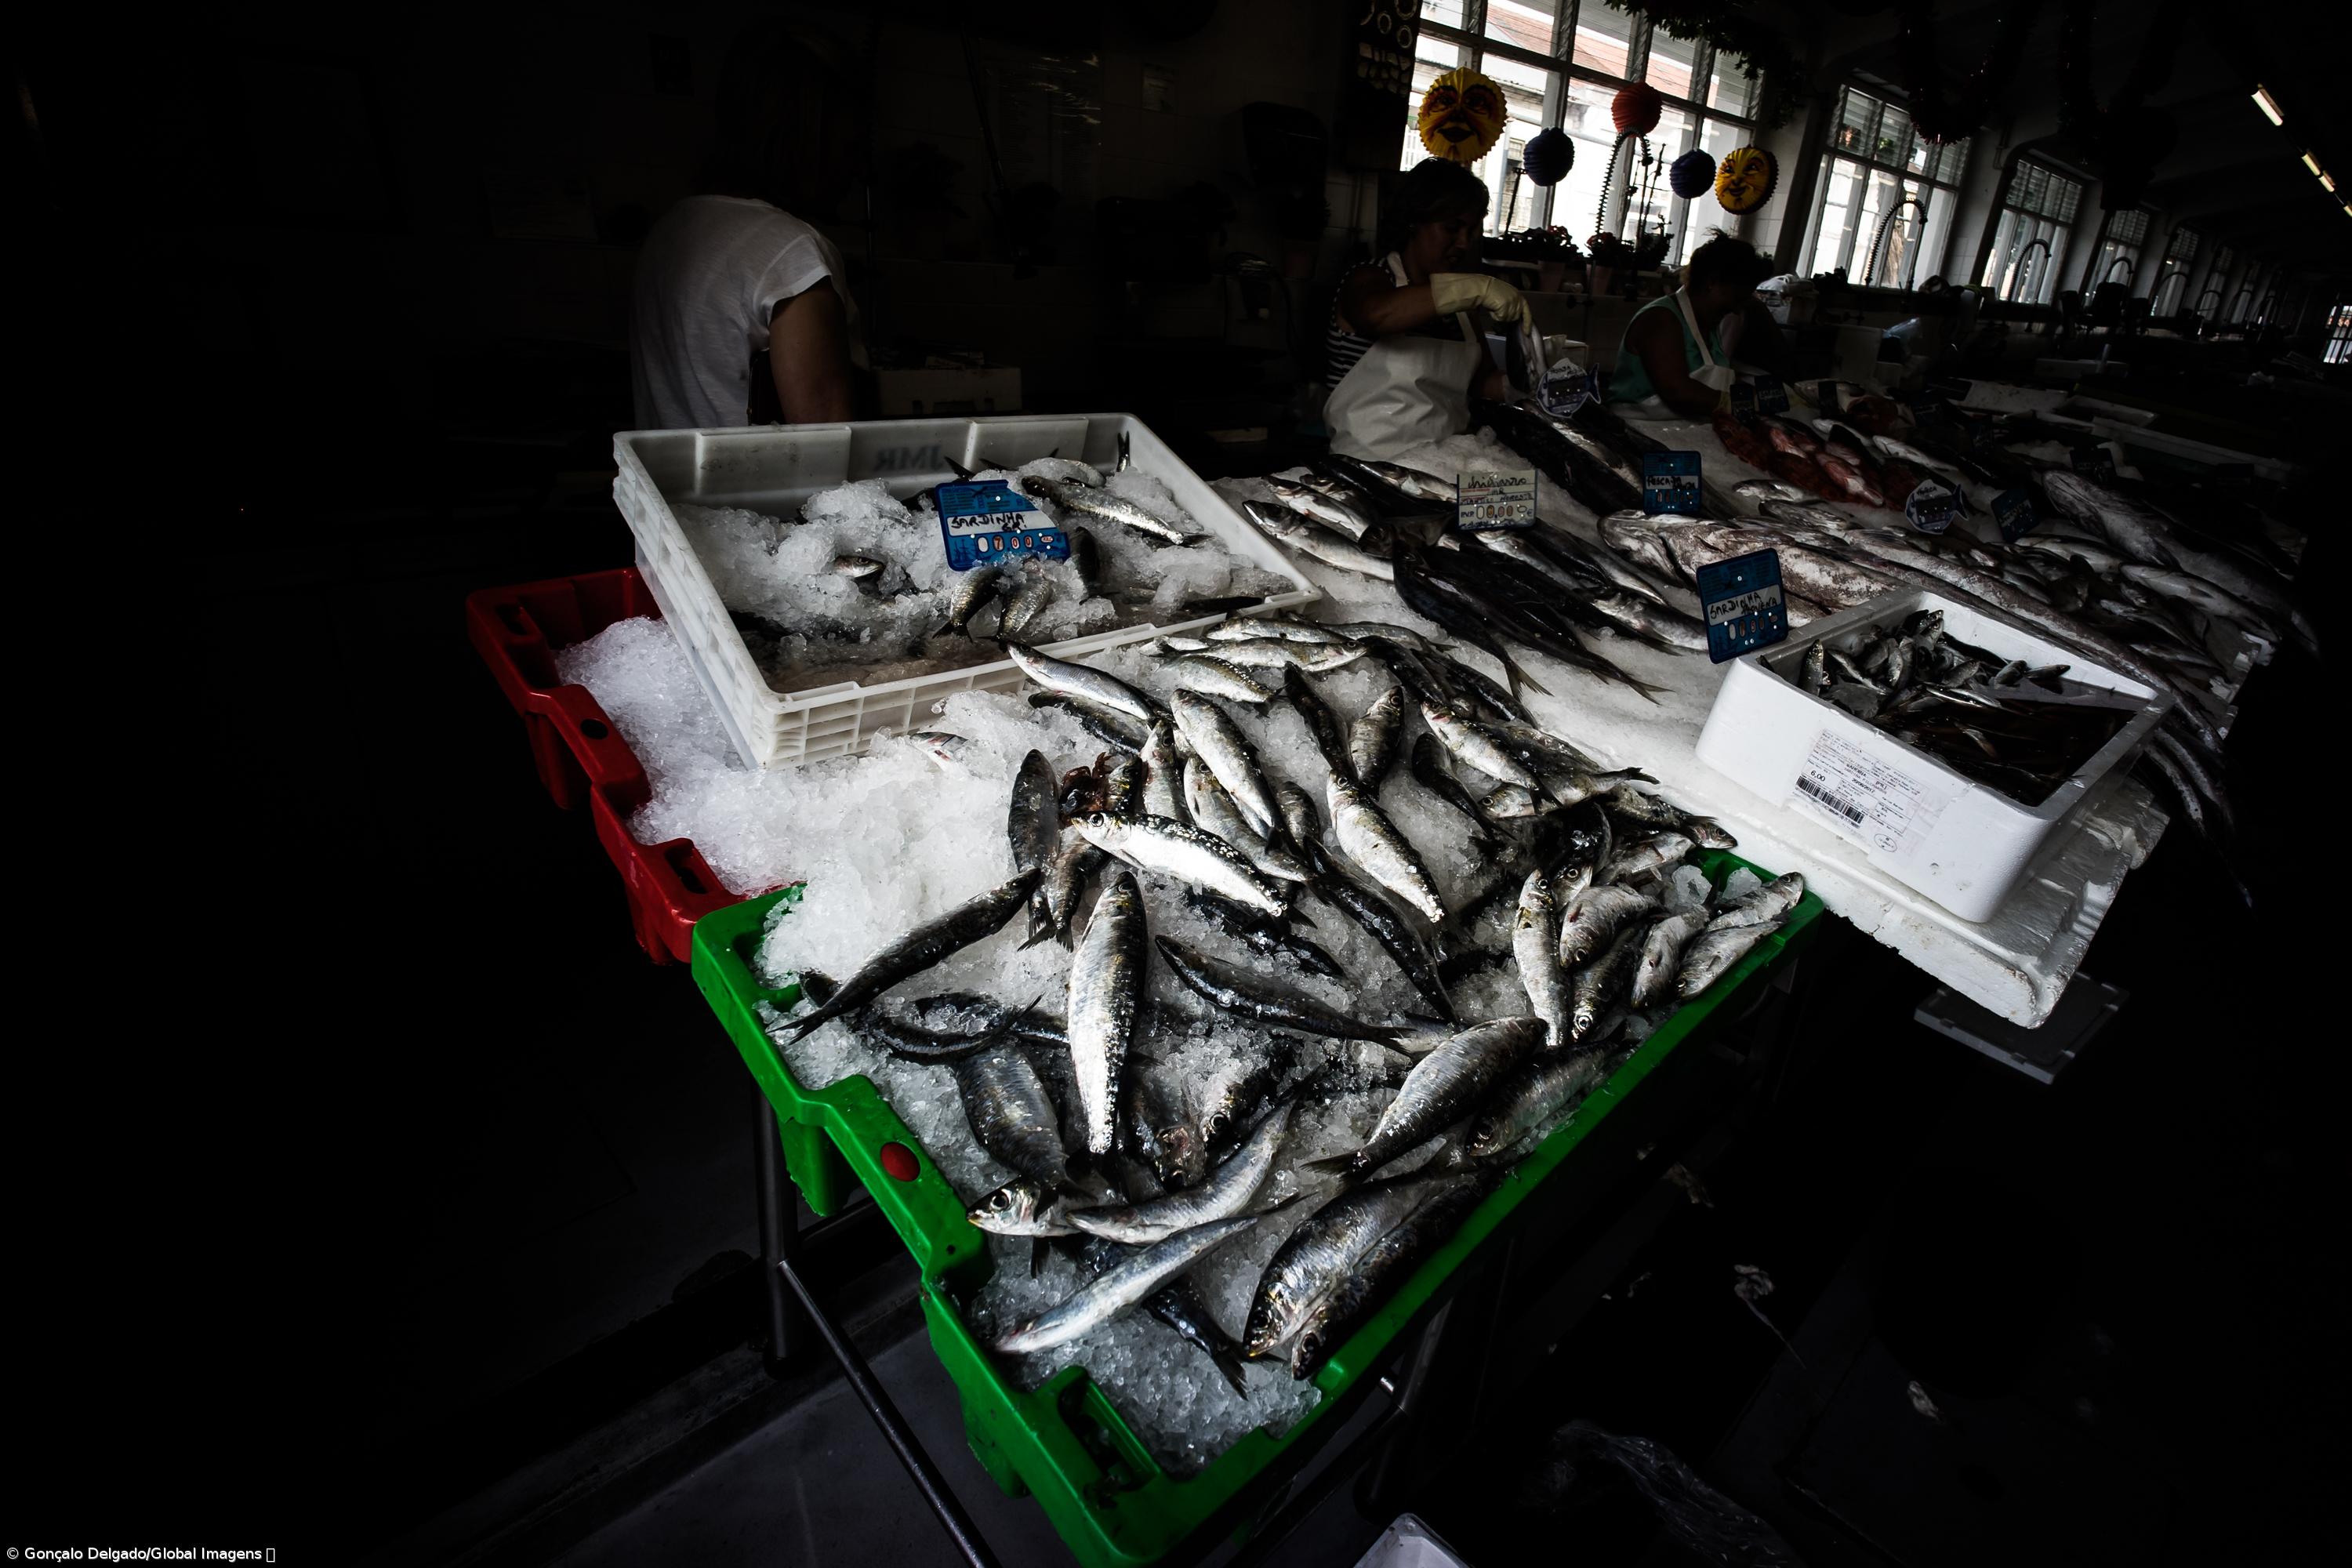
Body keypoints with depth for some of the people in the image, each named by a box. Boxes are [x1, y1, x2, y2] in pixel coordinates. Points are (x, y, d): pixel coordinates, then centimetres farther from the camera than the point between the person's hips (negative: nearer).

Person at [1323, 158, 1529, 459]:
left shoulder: (1457, 300, 16)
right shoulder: (1370, 280, -2)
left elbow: (1484, 378, 18)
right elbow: (1376, 315, -26)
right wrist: (1477, 287, -27)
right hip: (1371, 463, -6)